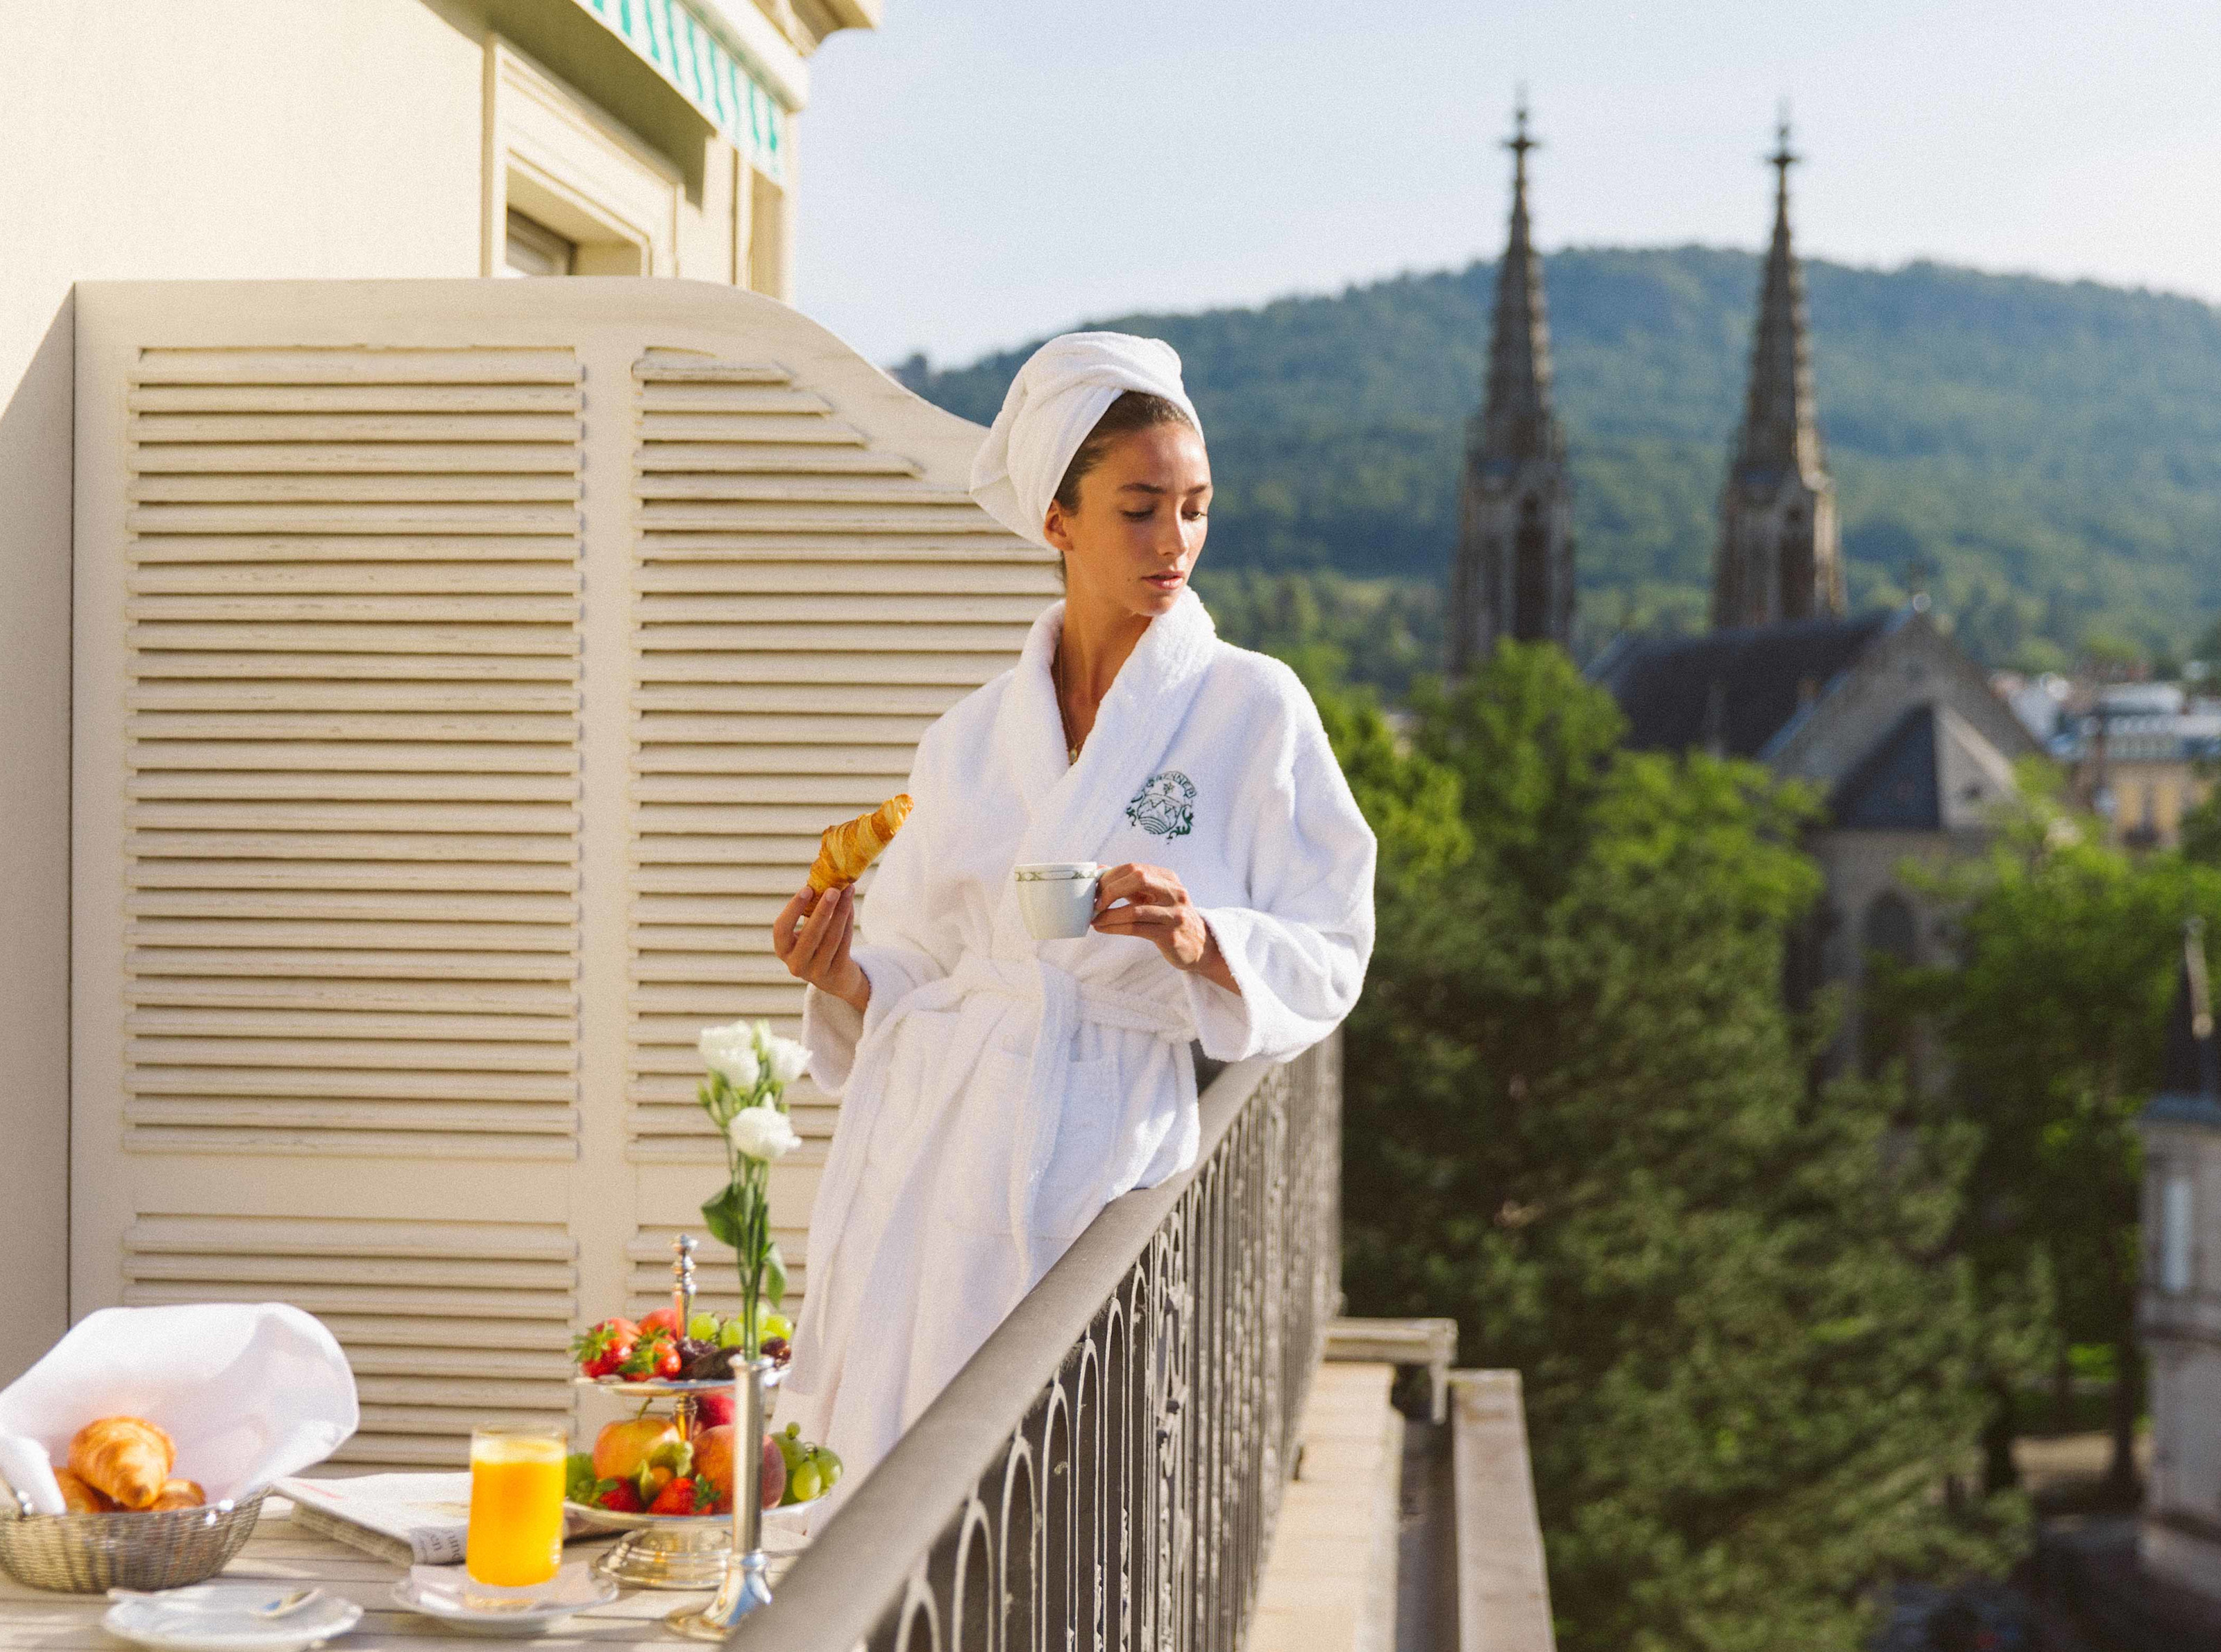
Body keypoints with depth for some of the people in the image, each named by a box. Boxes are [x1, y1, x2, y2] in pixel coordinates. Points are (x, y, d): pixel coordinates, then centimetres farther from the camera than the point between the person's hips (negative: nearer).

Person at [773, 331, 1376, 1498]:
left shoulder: (1253, 709, 1)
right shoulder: (973, 736, 11)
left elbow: (1326, 963, -1)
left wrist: (1202, 944, -19)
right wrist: (841, 973, -5)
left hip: (1110, 1153, -3)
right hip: (947, 1143, 3)